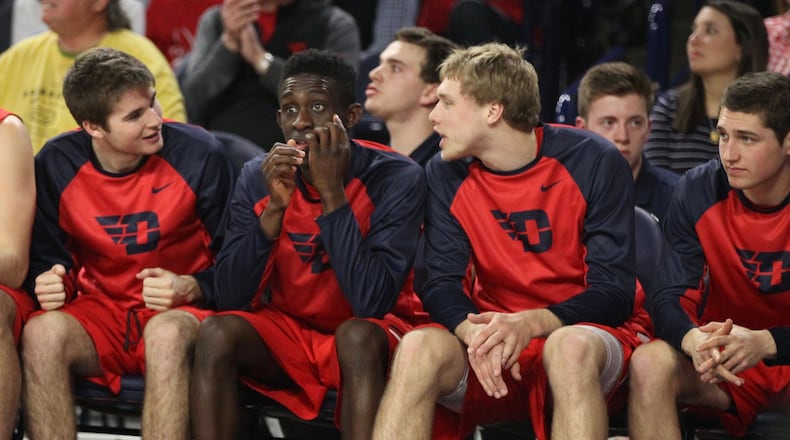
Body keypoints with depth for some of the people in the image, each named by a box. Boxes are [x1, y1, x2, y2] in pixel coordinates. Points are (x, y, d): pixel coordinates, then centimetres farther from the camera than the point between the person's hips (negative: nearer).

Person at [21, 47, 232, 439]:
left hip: (178, 313, -2)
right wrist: (51, 284, -12)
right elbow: (47, 259, 11)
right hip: (99, 314, 2)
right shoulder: (56, 164, -2)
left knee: (167, 333, -38)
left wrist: (189, 289, -19)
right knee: (41, 333, -31)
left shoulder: (198, 153, -8)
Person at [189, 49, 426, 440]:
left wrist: (332, 192, -28)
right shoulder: (258, 178, -4)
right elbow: (231, 301, -12)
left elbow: (372, 304, -26)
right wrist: (274, 207, -23)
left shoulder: (397, 178, -16)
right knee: (216, 332, -25)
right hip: (286, 333, 3)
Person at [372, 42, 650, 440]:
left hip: (579, 331, -3)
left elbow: (614, 292, -12)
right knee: (418, 348, -28)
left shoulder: (594, 161, -9)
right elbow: (442, 285, -3)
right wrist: (475, 333, -27)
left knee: (570, 347, -38)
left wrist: (530, 324, -29)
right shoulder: (446, 175, 3)